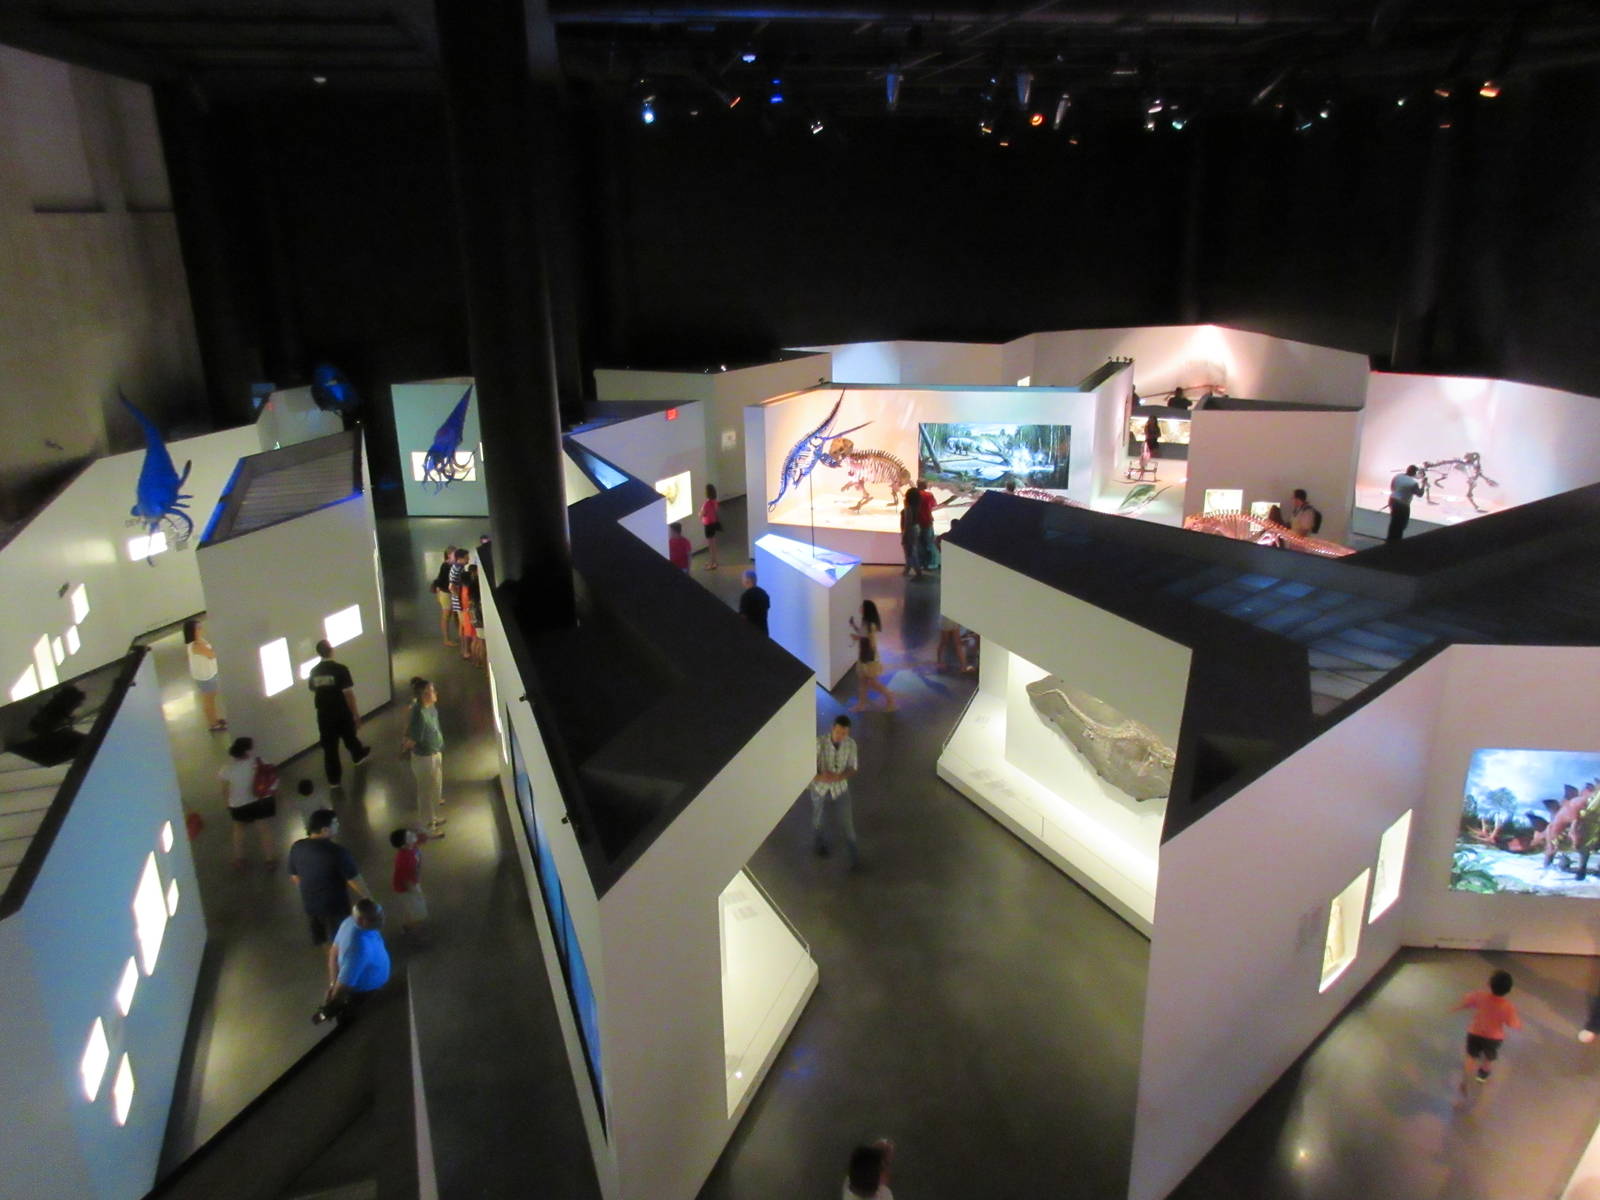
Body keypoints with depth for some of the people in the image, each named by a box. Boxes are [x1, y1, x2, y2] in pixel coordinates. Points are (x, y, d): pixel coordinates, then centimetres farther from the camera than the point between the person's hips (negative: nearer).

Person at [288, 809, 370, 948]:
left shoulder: (297, 848, -12)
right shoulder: (337, 852, -29)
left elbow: (295, 877, 4)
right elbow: (355, 881, -21)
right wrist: (368, 898, -5)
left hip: (310, 904, 5)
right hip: (335, 906, -5)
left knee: (320, 940, 28)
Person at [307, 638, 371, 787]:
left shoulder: (314, 672, -4)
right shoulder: (340, 669, -19)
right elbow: (348, 694, -19)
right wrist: (356, 714, -11)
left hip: (324, 714, 3)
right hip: (342, 713, -3)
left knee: (329, 747, 9)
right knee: (350, 737, 24)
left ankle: (334, 779, 14)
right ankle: (358, 755, 52)